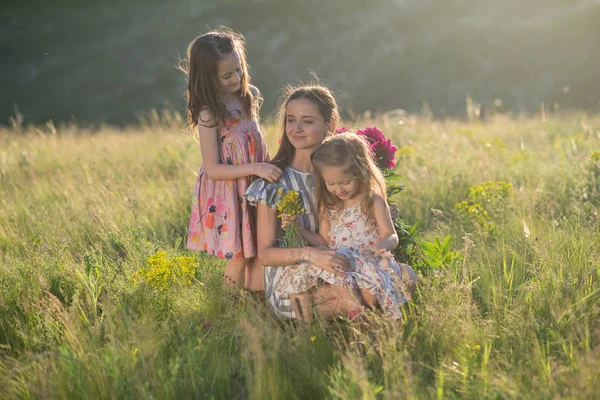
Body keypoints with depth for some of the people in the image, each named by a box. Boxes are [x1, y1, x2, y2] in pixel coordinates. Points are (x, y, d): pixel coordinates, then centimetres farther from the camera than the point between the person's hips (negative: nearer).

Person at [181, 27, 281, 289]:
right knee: (238, 257, 1)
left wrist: (269, 167, 11)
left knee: (257, 254, 11)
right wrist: (255, 168, -25)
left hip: (255, 189, 6)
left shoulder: (249, 95, 2)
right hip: (227, 196, -6)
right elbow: (213, 169, -19)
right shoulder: (209, 114, -18)